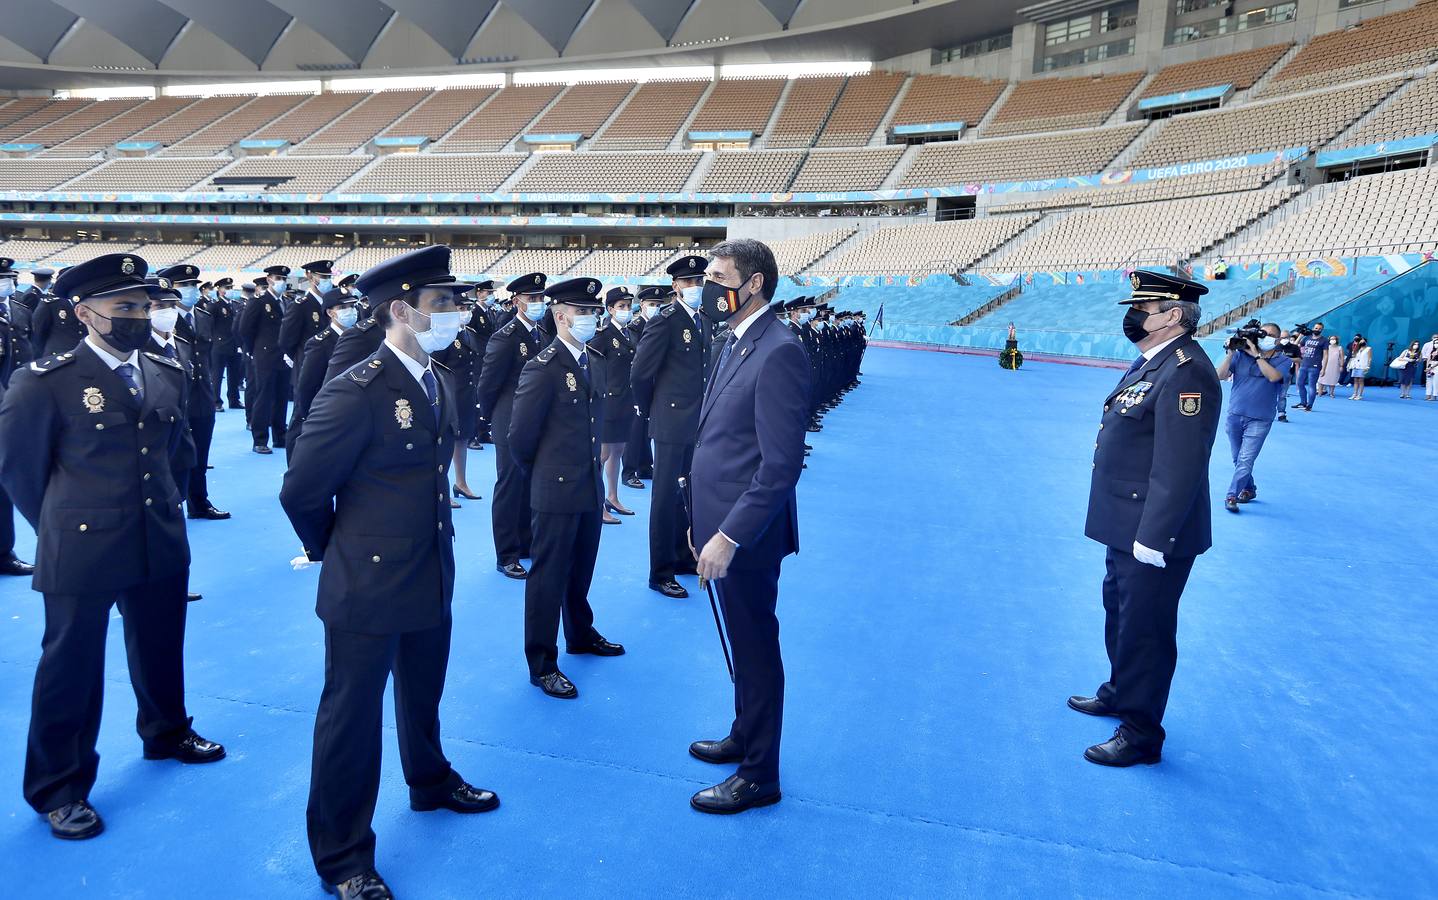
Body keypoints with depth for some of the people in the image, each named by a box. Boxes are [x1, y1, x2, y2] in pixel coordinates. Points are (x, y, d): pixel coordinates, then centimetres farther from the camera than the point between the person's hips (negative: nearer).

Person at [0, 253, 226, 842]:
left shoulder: (169, 376, 3)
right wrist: (62, 526, 7)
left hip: (162, 544, 5)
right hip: (82, 553, -5)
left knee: (160, 648, 21)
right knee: (71, 666, 8)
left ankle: (165, 733, 45)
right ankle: (58, 789, 25)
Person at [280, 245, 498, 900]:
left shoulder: (440, 383, 5)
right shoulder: (356, 393, -21)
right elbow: (302, 491, -15)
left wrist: (429, 538, 17)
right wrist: (334, 549, -1)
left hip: (432, 576, 8)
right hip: (368, 585, -7)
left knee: (422, 693, 26)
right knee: (352, 716, 7)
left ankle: (430, 782, 50)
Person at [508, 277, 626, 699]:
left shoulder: (597, 361, 7)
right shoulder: (542, 368, -16)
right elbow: (520, 437, -12)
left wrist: (588, 462, 16)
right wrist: (541, 474, 1)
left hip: (591, 485, 7)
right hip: (557, 490, -7)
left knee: (581, 569, 21)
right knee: (549, 575, 3)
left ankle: (580, 634, 41)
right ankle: (541, 664, 15)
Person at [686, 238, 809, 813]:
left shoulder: (779, 352, -20)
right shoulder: (734, 343, 11)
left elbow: (781, 465, -25)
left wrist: (729, 536, -25)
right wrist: (706, 523, 14)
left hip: (746, 535, -9)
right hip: (720, 526, 9)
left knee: (755, 649, 6)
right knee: (743, 643, 23)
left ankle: (759, 776, 24)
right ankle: (744, 737, 42)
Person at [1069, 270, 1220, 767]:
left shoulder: (1185, 372, -22)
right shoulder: (1152, 361, 11)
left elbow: (1179, 467, -27)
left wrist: (1152, 538, -26)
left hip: (1152, 534, -10)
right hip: (1125, 524, 10)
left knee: (1144, 630, 3)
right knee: (1119, 610, 25)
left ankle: (1141, 735, 19)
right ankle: (1120, 692, 46)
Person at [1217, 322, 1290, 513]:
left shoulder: (1283, 360, -1)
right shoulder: (1241, 354, 1)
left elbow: (1273, 376, -22)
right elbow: (1221, 376, -6)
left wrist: (1256, 355, -19)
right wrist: (1231, 353, -15)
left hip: (1259, 420, -3)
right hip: (1235, 416, 3)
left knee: (1245, 461, -11)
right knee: (1238, 459, 14)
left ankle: (1232, 496, -6)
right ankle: (1249, 489, 33)